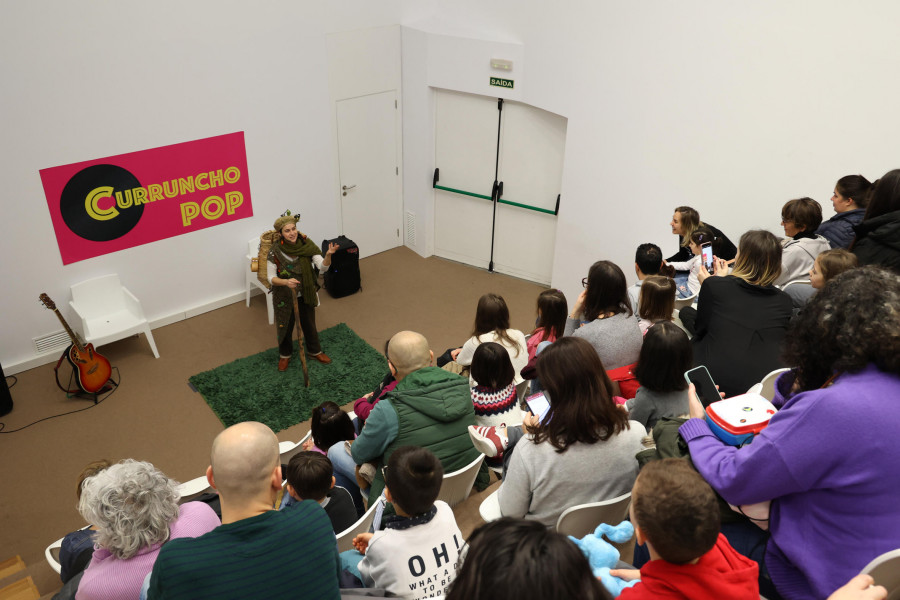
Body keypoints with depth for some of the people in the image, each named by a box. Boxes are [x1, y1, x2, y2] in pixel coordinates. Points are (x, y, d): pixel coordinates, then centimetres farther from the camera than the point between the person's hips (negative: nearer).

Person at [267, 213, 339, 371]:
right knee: (285, 326, 18)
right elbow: (271, 277, -17)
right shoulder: (275, 251, -20)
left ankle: (314, 351, 47)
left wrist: (328, 255, -42)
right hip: (284, 297, -1)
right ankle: (285, 355, 45)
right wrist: (286, 282, -37)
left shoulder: (307, 245, -16)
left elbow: (323, 267, -21)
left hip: (305, 294, 2)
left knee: (309, 324, 20)